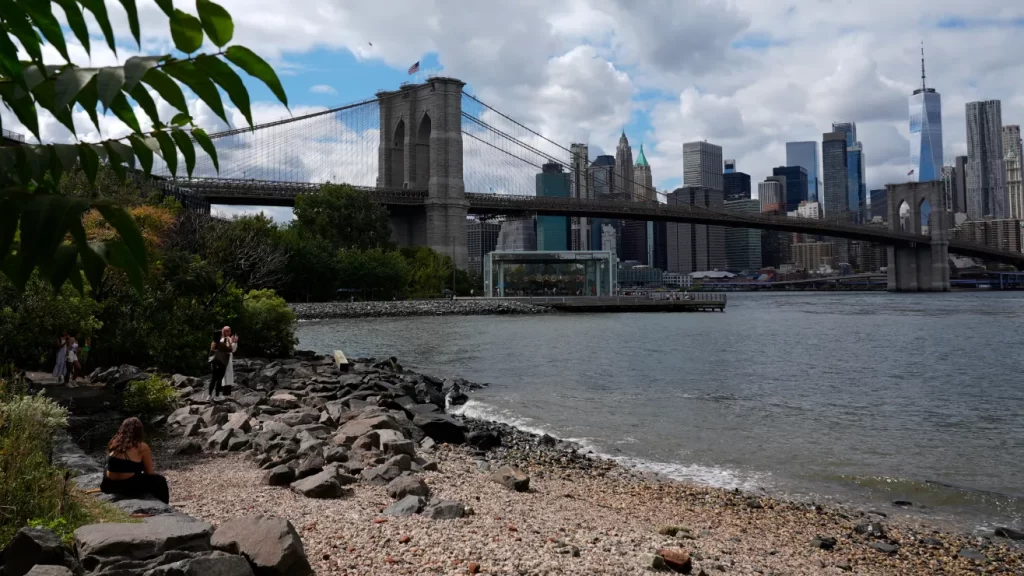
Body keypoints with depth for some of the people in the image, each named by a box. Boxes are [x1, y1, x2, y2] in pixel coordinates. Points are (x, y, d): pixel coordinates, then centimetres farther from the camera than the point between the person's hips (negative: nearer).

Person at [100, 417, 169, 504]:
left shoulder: (114, 443, 7)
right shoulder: (142, 447, -7)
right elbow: (149, 472, 2)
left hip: (109, 486, 6)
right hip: (129, 488, -6)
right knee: (159, 481, 17)